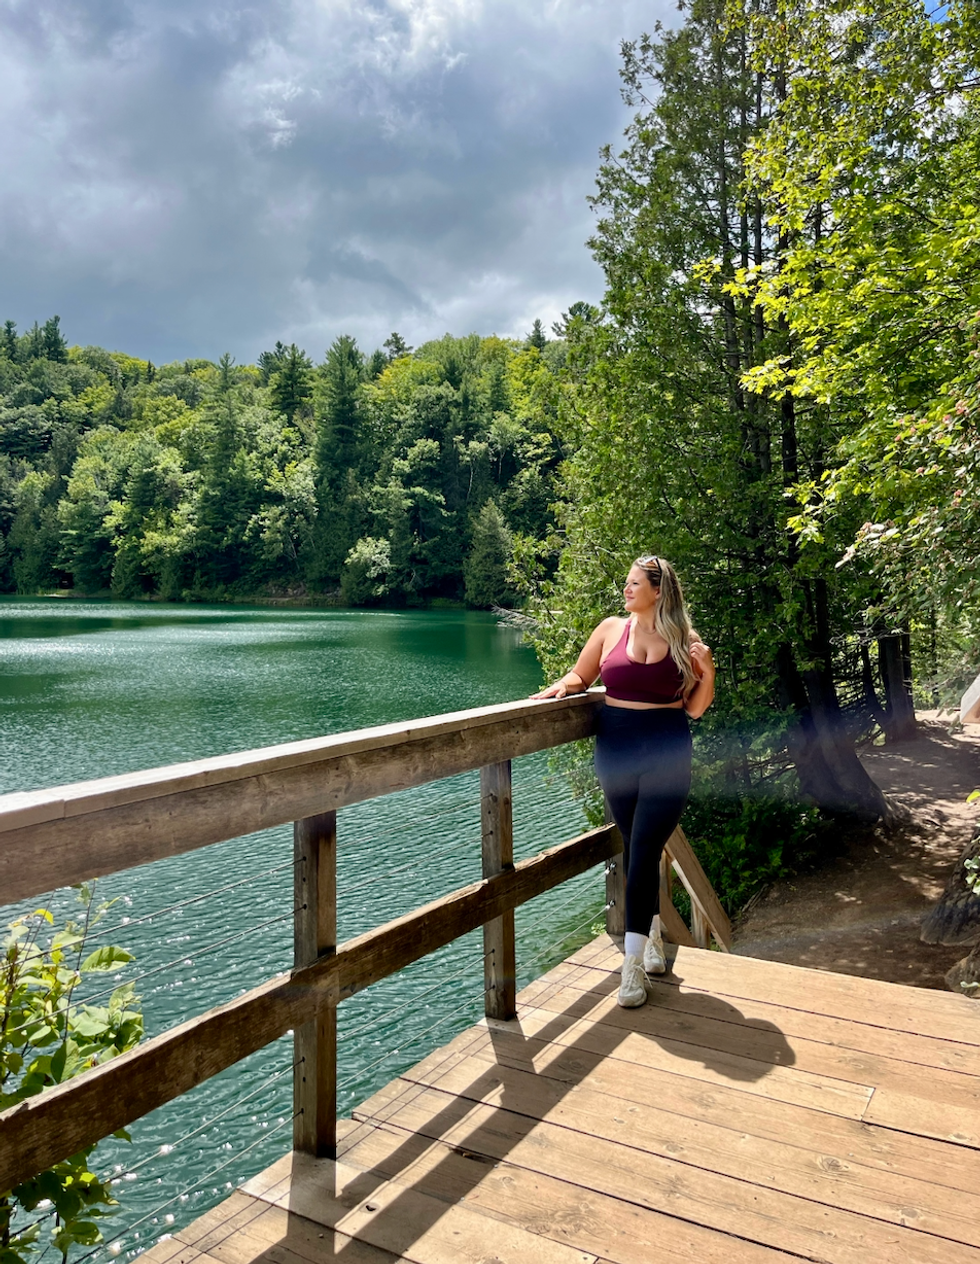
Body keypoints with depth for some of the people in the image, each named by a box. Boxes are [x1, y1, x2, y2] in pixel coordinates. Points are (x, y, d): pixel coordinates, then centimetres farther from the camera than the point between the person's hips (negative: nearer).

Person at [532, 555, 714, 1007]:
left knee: (644, 853, -5)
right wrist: (562, 686, -8)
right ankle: (653, 937, 34)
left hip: (667, 757, -2)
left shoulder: (685, 640, 1)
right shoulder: (612, 628, 4)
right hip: (616, 753, 2)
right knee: (635, 848, 12)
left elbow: (695, 708, 5)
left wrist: (707, 673, -11)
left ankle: (634, 962, 4)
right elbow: (581, 674, 12)